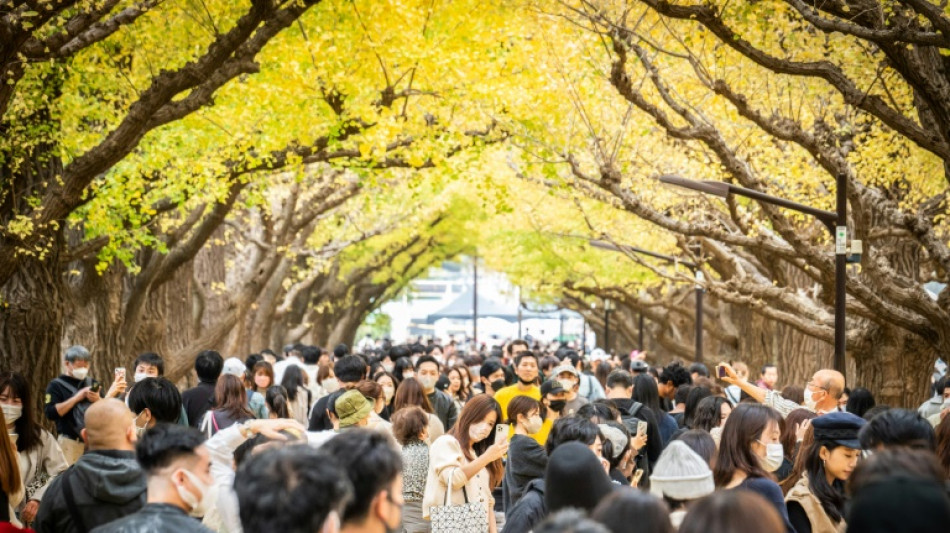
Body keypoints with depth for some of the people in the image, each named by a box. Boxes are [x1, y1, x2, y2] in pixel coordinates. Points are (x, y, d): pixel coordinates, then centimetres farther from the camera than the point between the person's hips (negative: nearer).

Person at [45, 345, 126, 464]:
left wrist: (98, 400, -11)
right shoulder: (56, 385, -1)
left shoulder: (92, 383, 13)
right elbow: (50, 414, -14)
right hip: (70, 443, -4)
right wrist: (77, 397, -15)